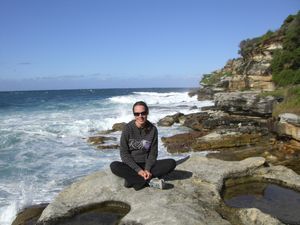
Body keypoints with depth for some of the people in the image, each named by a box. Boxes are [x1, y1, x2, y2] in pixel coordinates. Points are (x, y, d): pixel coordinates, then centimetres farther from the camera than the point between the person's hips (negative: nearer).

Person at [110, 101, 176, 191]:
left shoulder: (153, 129, -4)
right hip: (131, 165, -2)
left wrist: (147, 169, -18)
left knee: (171, 163, -21)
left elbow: (153, 153, -1)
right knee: (114, 166, -32)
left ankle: (134, 180, -24)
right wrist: (138, 170, -20)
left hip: (147, 164, 2)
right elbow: (124, 153, -11)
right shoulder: (128, 128, -10)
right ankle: (150, 181, -27)